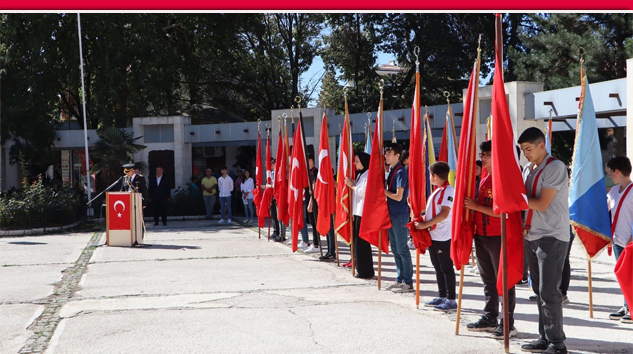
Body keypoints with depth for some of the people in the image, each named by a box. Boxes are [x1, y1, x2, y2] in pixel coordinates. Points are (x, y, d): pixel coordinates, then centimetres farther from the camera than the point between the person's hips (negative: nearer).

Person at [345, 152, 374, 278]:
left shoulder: (368, 175, -12)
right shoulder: (360, 174, 18)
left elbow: (364, 191, -19)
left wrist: (352, 185, -7)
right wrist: (352, 184, 5)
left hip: (364, 212, -10)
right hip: (357, 211, 10)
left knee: (362, 242, -6)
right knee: (358, 241, 11)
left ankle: (366, 272, -1)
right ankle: (361, 269, 16)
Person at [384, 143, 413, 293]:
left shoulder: (401, 172, -15)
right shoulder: (391, 171, 12)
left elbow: (398, 196, -19)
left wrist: (383, 190, -9)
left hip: (399, 215, -9)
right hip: (391, 213, 9)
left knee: (402, 249, -4)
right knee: (395, 248, 13)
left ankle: (408, 283, 2)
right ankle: (399, 280, 22)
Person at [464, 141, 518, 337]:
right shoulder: (483, 181, 14)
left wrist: (475, 206, -18)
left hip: (499, 237, -8)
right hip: (481, 236, 9)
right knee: (488, 280, 15)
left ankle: (508, 323, 2)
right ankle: (489, 319, 23)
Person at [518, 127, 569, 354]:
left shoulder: (555, 167, -11)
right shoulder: (528, 169, 14)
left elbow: (542, 204, -17)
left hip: (552, 237, -8)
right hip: (532, 235, 8)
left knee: (549, 291, -9)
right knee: (539, 290, 11)